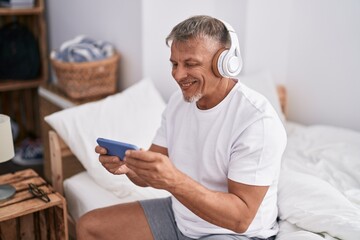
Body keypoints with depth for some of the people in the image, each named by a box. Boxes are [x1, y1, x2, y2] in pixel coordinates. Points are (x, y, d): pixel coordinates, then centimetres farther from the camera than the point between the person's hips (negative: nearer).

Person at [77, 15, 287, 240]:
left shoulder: (258, 122, -25)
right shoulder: (178, 101, -2)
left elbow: (241, 218, -27)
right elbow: (150, 175, 2)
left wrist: (174, 181, -39)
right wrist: (128, 165, -21)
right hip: (178, 216, 7)